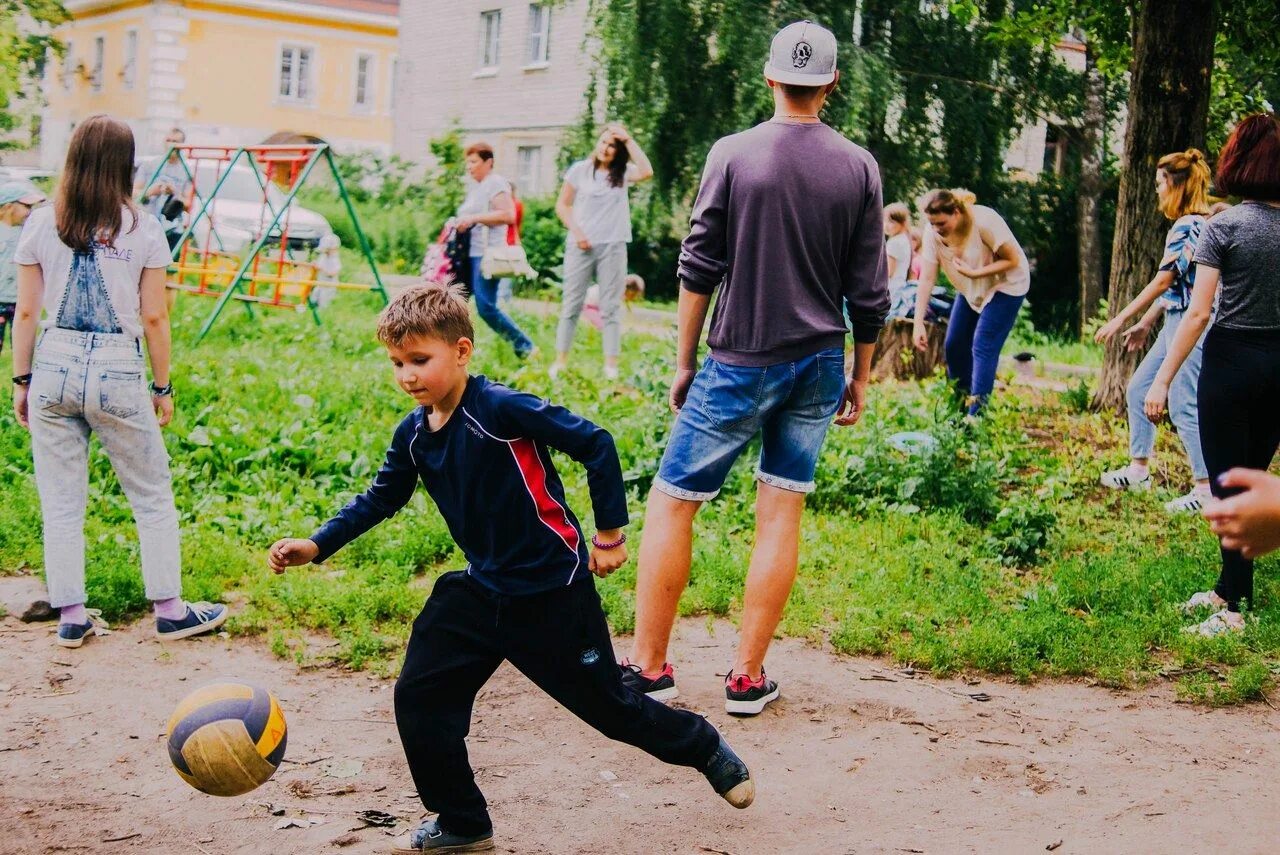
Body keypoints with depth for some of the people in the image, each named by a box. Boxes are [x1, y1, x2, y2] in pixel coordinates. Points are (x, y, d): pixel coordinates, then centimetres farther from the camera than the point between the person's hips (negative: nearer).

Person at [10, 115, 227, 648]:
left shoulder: (41, 225, 3)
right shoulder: (143, 229, -3)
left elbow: (26, 312, 4)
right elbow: (154, 318, -2)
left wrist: (21, 381, 12)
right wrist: (163, 387, 7)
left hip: (53, 368, 2)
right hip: (118, 372, -2)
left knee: (61, 504, 11)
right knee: (153, 499, 11)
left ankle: (71, 618, 16)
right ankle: (170, 611, 16)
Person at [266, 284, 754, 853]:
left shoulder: (501, 409, -22)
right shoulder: (413, 435, 0)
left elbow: (596, 446, -21)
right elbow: (381, 499, 14)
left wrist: (610, 534, -15)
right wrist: (316, 546, 3)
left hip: (553, 589, -7)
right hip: (481, 588, 7)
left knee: (607, 704, 6)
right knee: (419, 697, -1)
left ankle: (704, 748, 34)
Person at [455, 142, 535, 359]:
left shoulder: (496, 183, -7)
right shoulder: (474, 186, 21)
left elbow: (508, 215, -20)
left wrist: (474, 219, -20)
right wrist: (459, 223, 15)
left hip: (486, 253, -9)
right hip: (469, 253, 9)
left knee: (486, 308, -12)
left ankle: (524, 347, 0)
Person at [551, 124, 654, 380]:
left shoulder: (622, 173, 3)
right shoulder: (580, 170, 2)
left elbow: (646, 172, -17)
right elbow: (562, 205, 4)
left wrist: (629, 139, -14)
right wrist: (575, 231, -8)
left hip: (612, 246, 0)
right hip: (580, 245, 0)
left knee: (611, 307, 3)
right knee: (571, 304, 4)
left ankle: (611, 365, 5)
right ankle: (560, 361, 9)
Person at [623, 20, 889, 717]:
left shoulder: (733, 154, -6)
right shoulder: (858, 168, 1)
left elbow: (699, 269, -5)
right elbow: (869, 291, 3)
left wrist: (683, 362, 4)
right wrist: (860, 375, 13)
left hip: (740, 364, -3)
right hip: (818, 365, 4)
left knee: (670, 502, 5)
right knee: (782, 511, 8)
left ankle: (648, 668, 6)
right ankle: (747, 677, 11)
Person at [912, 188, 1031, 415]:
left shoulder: (984, 221, -31)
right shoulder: (933, 234, -17)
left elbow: (1013, 260, -24)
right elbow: (926, 279, -17)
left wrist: (974, 273, -34)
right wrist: (919, 323, -23)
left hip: (1005, 285, -6)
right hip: (970, 290, 6)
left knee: (983, 348, -15)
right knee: (953, 346, 3)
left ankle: (976, 415, -13)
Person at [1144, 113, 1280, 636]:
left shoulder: (1224, 226, -11)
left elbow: (1198, 312, -15)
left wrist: (1163, 379, -12)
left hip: (1233, 359, -5)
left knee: (1227, 484, 1)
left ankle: (1235, 607, 2)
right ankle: (1230, 587, 25)